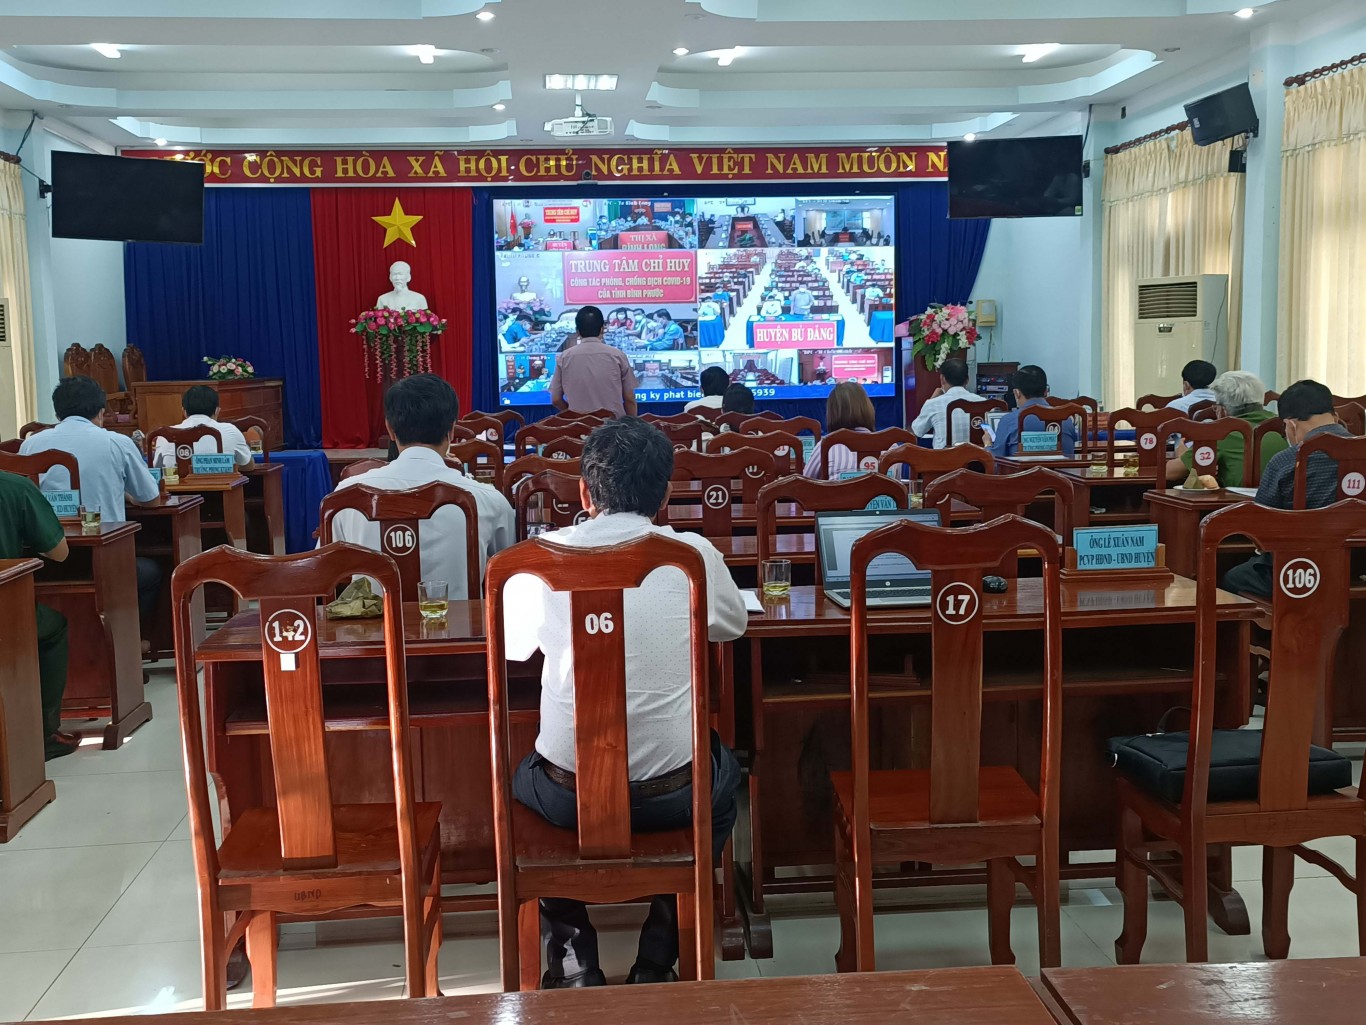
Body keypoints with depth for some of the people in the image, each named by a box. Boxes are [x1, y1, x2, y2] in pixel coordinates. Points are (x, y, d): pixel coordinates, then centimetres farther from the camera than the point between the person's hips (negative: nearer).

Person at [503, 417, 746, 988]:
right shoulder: (696, 554, -6)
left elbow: (512, 646, 11)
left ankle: (573, 954, 24)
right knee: (722, 774, 34)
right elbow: (734, 624, 14)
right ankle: (659, 956, 27)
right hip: (673, 794, 0)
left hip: (567, 796, 0)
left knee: (524, 776, 35)